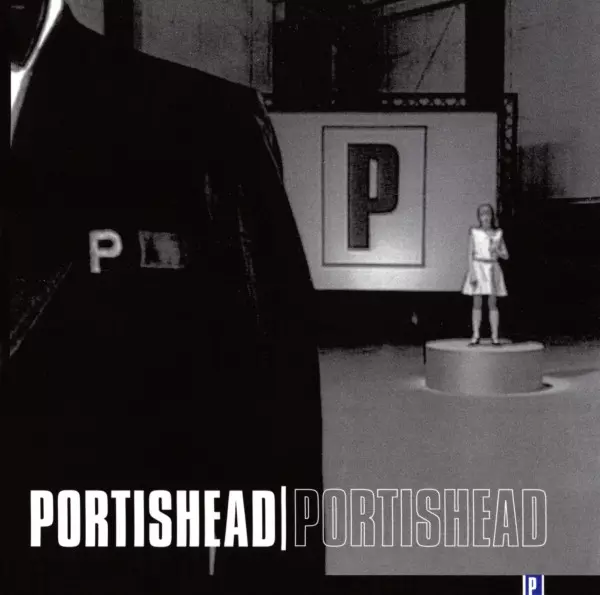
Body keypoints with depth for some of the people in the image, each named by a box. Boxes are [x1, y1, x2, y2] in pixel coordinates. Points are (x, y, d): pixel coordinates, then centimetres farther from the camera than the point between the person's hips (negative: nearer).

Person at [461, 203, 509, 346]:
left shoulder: (498, 233, 9)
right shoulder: (474, 232, 4)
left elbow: (506, 255, 11)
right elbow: (470, 254, 1)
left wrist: (496, 250, -9)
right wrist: (472, 272, -9)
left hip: (493, 268, 1)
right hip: (478, 266, -1)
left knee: (493, 304, 1)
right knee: (477, 303, -1)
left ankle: (495, 336, 2)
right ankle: (476, 335, 2)